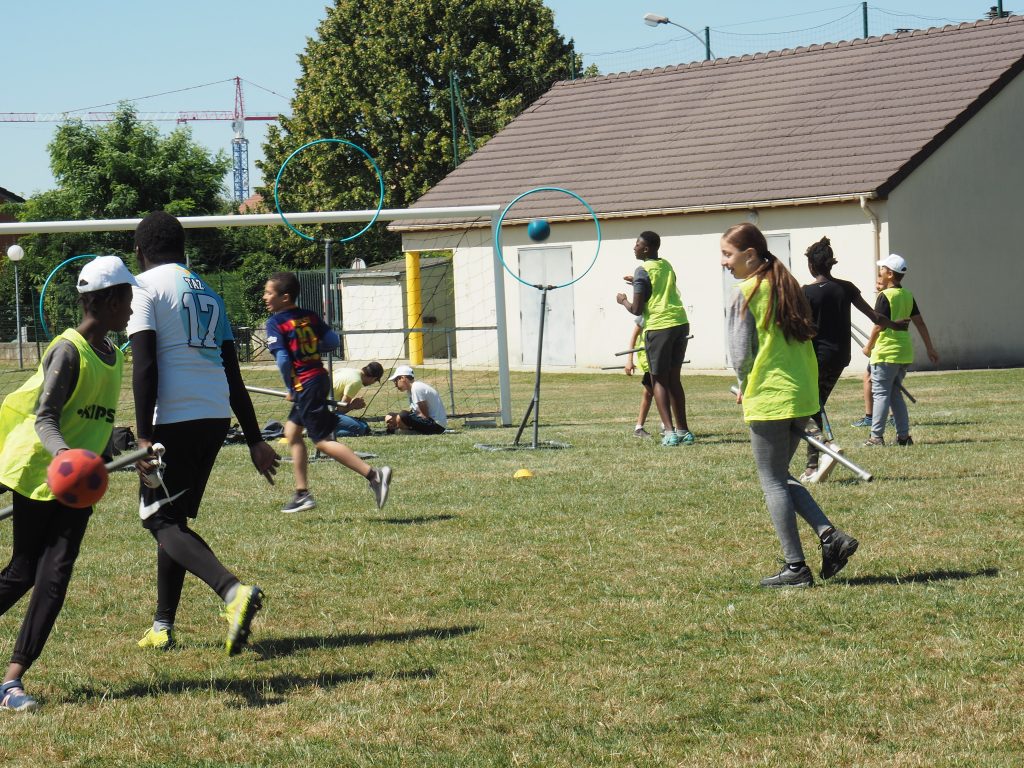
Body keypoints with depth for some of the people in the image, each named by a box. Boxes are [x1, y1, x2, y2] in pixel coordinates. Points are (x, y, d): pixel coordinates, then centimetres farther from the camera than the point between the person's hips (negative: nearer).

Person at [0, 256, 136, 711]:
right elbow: (45, 418, -20)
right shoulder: (68, 350, -14)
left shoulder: (112, 355, 11)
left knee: (54, 575, -5)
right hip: (39, 469, -6)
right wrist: (64, 453, -38)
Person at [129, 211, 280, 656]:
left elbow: (144, 365, -13)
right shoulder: (207, 293, 19)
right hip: (216, 416, 7)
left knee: (161, 520, -5)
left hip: (173, 418, -7)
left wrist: (144, 436, -16)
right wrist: (255, 439, 20)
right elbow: (232, 373, 19)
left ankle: (233, 591, -28)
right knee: (174, 519, 18)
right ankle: (162, 627, 20)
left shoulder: (146, 286, -2)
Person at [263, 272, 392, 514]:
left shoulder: (275, 323, -12)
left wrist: (290, 388, -6)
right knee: (292, 431, 19)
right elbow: (333, 341, 5)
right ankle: (302, 494, 20)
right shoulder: (309, 316, 8)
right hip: (320, 378, 9)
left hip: (304, 384, -9)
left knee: (323, 441, -6)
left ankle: (374, 475, -16)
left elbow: (283, 359, -19)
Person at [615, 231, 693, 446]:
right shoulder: (666, 265, 15)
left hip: (659, 326, -6)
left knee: (659, 380, 1)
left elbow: (637, 309, -9)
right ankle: (683, 431, 14)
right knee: (674, 378, 15)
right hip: (680, 323, 6)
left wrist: (623, 301, 11)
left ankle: (670, 432, -11)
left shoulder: (643, 271, -7)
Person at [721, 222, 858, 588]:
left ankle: (795, 567, 2)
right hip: (803, 395, 8)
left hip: (769, 399, -8)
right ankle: (831, 536, 5)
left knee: (772, 482, 2)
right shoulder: (788, 286, 11)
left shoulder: (746, 294, -12)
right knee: (781, 476, 19)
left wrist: (745, 387, 6)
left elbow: (741, 354, -13)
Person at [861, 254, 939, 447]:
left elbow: (879, 326, -16)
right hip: (904, 353, 7)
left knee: (880, 394, -3)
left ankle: (876, 436, -5)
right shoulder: (907, 296, 9)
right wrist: (930, 348, 15)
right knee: (895, 393, 15)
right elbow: (920, 323, 11)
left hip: (885, 353, -7)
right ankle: (904, 435, 11)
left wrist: (868, 347, -2)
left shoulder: (885, 296, -13)